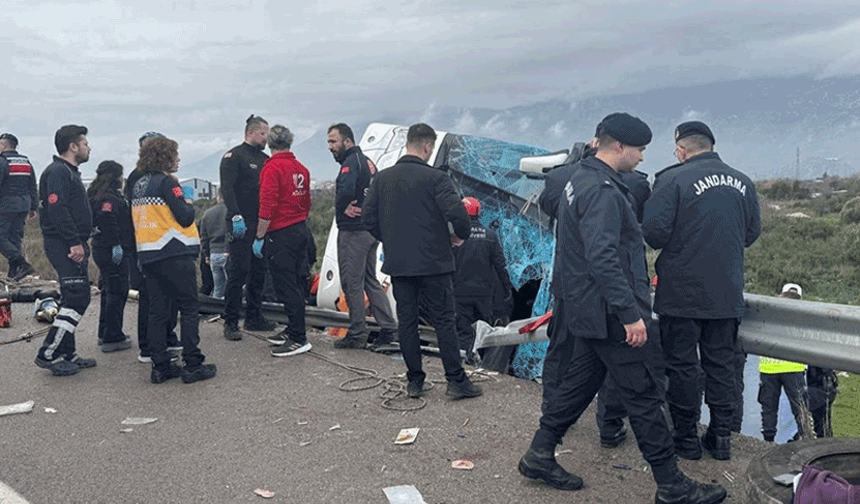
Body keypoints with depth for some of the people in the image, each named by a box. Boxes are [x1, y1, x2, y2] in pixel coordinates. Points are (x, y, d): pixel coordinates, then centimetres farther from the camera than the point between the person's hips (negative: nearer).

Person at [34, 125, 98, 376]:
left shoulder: (70, 172, 22)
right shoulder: (58, 172, -12)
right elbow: (57, 210, -22)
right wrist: (74, 242, -24)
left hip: (72, 245, 11)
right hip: (64, 247, -11)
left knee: (76, 299, 12)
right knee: (77, 300, -13)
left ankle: (66, 355, 19)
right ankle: (48, 354, -7)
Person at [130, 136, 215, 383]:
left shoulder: (138, 185, 13)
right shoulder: (166, 182, -11)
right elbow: (184, 218, -16)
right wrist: (189, 205, 5)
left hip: (147, 256, 8)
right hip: (174, 254, -8)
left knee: (157, 311, 9)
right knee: (189, 307, -1)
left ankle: (160, 366, 12)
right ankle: (192, 365, -1)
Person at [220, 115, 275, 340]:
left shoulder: (265, 159, 18)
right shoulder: (233, 156, -3)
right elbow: (227, 188, -14)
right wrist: (236, 216, -24)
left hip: (261, 223, 7)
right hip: (241, 224, -7)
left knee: (259, 272, 10)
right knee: (238, 272, -8)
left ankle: (254, 317, 20)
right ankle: (230, 322, -2)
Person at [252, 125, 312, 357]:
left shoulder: (272, 168, -13)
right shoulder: (301, 168, 10)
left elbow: (267, 207, -18)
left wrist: (259, 238, -13)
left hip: (281, 234, -8)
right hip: (301, 231, 8)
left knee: (287, 287, -5)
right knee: (297, 284, 14)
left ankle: (299, 339, -2)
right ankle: (293, 330, 25)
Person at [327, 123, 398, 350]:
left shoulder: (351, 163, -14)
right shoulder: (367, 162, 17)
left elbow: (345, 190, -32)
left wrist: (342, 209, -13)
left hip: (353, 231, -10)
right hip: (372, 229, 10)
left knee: (352, 283, -2)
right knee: (371, 281, 15)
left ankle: (357, 335, 4)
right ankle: (389, 328, 15)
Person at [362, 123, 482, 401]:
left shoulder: (381, 178, 3)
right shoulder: (436, 178, -12)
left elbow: (368, 217, 4)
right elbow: (457, 214, -20)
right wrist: (460, 235, 1)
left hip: (398, 263, 4)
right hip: (433, 263, -4)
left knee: (406, 321, 12)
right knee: (444, 321, 4)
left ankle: (414, 381, 17)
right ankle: (456, 381, 8)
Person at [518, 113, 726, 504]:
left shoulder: (581, 179, 14)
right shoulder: (602, 190, -19)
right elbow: (604, 259, -27)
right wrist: (630, 313, -25)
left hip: (585, 311, 10)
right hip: (609, 315, -10)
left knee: (577, 382, 18)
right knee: (644, 397, -1)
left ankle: (539, 455, 25)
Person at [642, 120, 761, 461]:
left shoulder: (672, 180, -12)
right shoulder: (742, 183, 6)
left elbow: (654, 231, -17)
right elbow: (752, 233, 14)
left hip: (682, 293, -5)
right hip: (727, 294, 5)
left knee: (681, 365, 6)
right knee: (722, 363, 14)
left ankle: (686, 439, 14)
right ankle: (721, 437, 20)